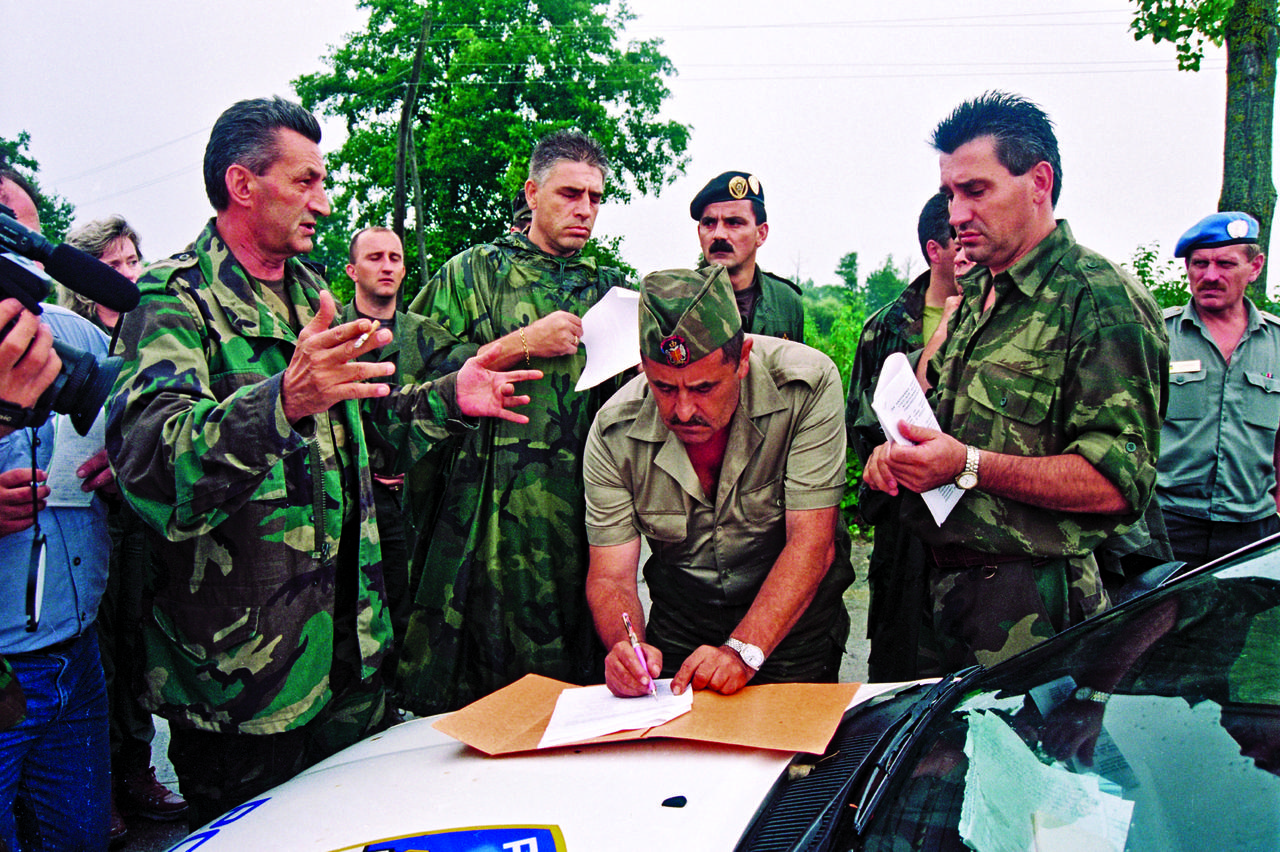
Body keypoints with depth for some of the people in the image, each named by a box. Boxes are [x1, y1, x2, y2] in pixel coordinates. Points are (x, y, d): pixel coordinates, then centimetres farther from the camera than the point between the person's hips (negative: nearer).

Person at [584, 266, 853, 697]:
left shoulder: (807, 386, -22)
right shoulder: (614, 432, -15)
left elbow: (811, 546, -22)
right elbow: (610, 576, -12)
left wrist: (742, 651, -33)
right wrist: (626, 645, -34)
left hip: (795, 613, -1)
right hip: (680, 615, 1)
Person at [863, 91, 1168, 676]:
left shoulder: (1100, 298, -15)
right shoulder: (974, 295, 12)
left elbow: (1118, 481, -23)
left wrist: (969, 466, -29)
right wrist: (898, 449, 0)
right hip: (941, 584, 8)